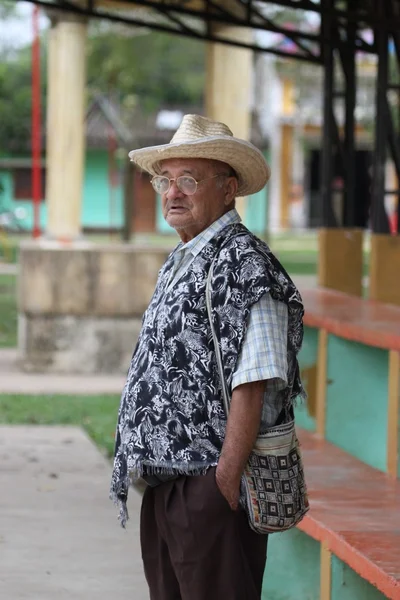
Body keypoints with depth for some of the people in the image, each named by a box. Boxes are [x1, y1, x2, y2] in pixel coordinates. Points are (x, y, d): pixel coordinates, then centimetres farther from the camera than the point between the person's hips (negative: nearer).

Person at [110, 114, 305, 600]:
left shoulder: (245, 264, -14)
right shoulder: (179, 265, 17)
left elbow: (252, 386, -20)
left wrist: (226, 476, -22)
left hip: (211, 487, -10)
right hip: (166, 482, 10)